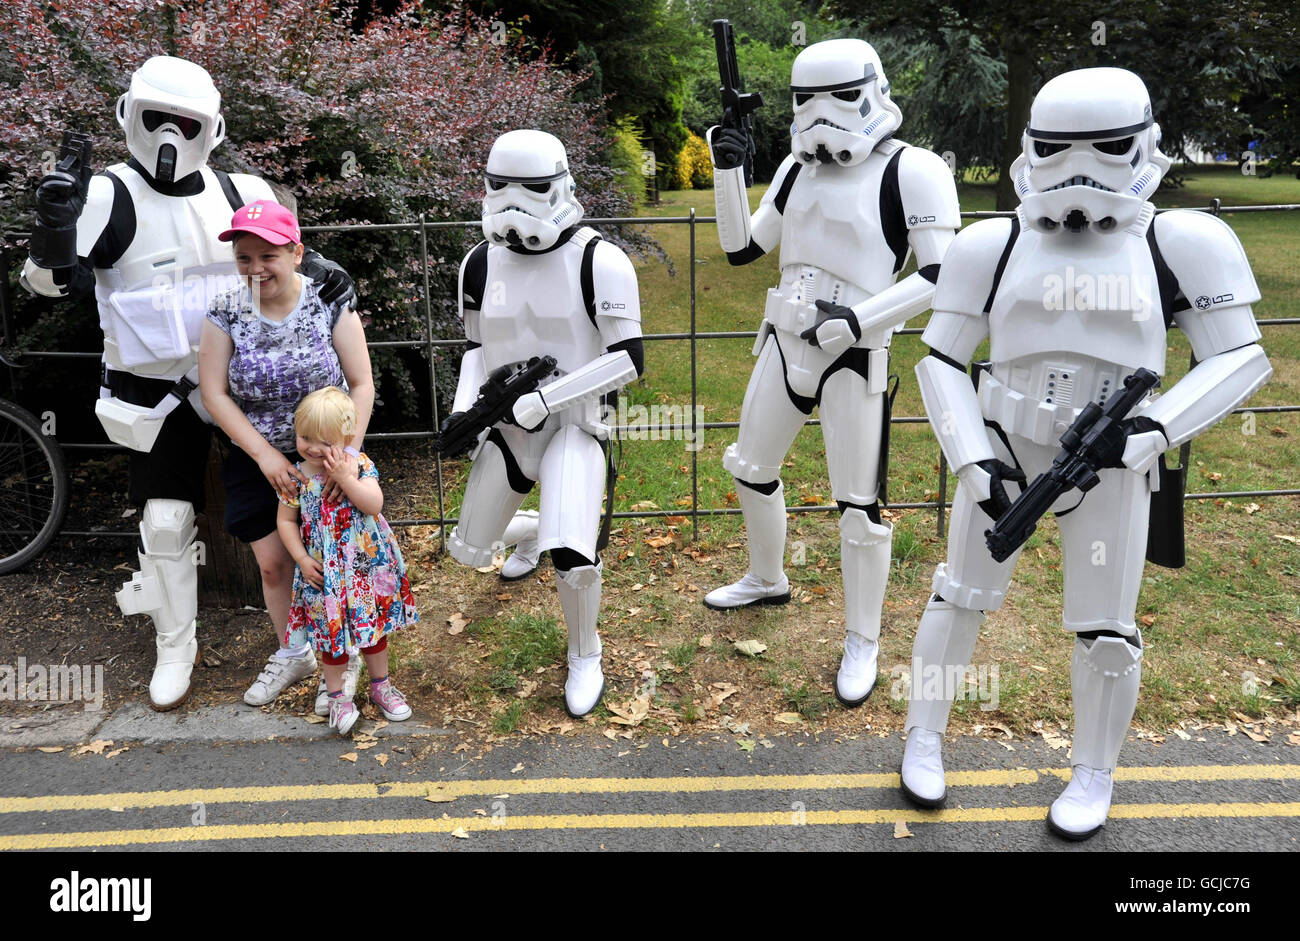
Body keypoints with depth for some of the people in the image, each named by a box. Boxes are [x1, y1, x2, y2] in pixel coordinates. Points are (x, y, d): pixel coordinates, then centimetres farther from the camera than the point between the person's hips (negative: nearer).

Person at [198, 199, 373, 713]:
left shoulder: (330, 304, -10)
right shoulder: (226, 312, -6)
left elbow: (362, 384, -8)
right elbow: (214, 393, -5)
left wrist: (346, 453, -17)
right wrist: (264, 453, -13)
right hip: (257, 460, 2)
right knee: (273, 563, 7)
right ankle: (292, 654, 32)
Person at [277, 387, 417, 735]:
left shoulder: (358, 464, -10)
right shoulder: (297, 478, -8)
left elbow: (374, 504, -21)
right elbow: (286, 520, 1)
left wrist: (345, 478, -29)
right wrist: (302, 559, -7)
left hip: (368, 565, 1)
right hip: (325, 572, 0)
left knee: (374, 626, 16)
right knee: (333, 633, 8)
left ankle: (380, 684, 36)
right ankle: (338, 696, 26)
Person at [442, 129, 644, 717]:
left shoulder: (598, 262, -14)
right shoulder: (482, 264, 2)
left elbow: (629, 360, -17)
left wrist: (545, 398, -21)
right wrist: (463, 406, -4)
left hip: (573, 424, -5)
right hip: (508, 425, 6)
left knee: (571, 558, -24)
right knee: (468, 552, 17)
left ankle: (584, 655, 10)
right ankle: (532, 529, 54)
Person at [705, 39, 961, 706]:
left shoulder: (911, 172, -10)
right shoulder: (798, 167, 8)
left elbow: (941, 275, -14)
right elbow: (741, 249, 11)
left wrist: (857, 318, -23)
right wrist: (729, 169, 0)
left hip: (854, 358, -7)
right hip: (784, 345, 7)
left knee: (858, 506, -1)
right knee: (750, 467, 19)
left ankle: (863, 643, 18)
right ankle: (767, 581, 44)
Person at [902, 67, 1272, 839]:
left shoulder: (1178, 243, -7)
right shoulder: (995, 245, -4)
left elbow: (1241, 359, -6)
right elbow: (941, 360, -1)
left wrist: (1154, 431, -22)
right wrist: (974, 463, -12)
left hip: (1111, 465, -1)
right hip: (1003, 451, 1)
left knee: (1105, 629, 7)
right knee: (963, 597, 10)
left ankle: (1095, 776, 31)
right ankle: (924, 738, 31)